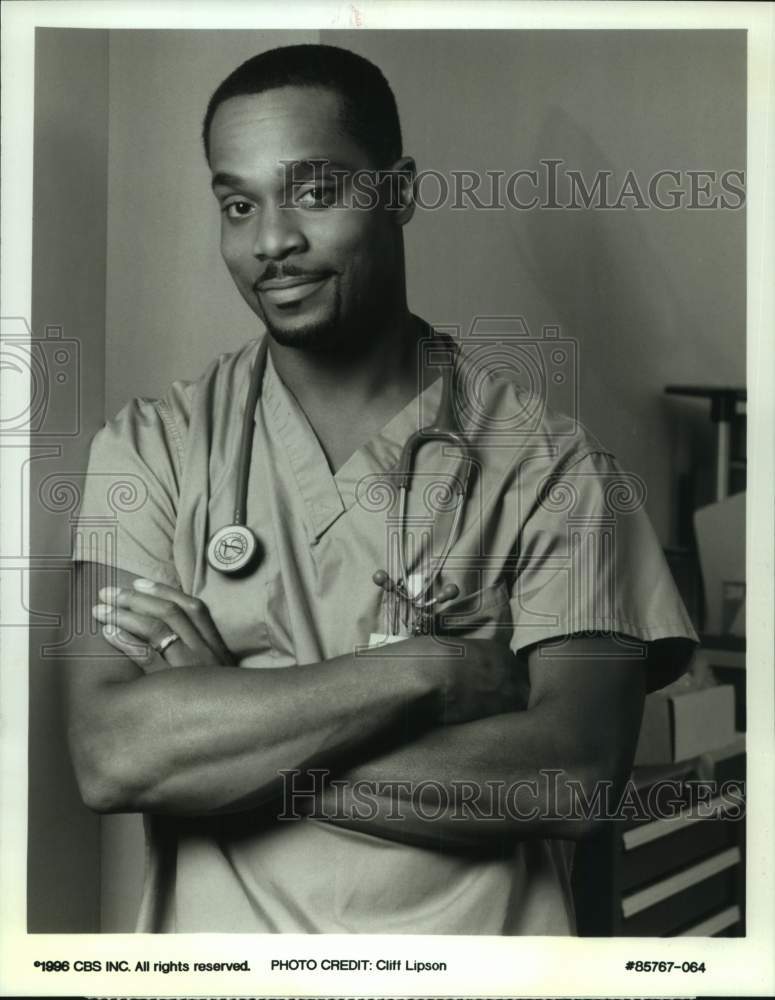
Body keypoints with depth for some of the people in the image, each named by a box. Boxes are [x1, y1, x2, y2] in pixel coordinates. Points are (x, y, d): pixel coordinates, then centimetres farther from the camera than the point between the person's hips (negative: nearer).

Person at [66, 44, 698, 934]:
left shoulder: (548, 462, -3)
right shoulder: (148, 448, 1)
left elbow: (576, 780, -12)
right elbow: (110, 757, -9)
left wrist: (217, 722, -12)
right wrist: (427, 669, -13)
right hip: (217, 931, 1)